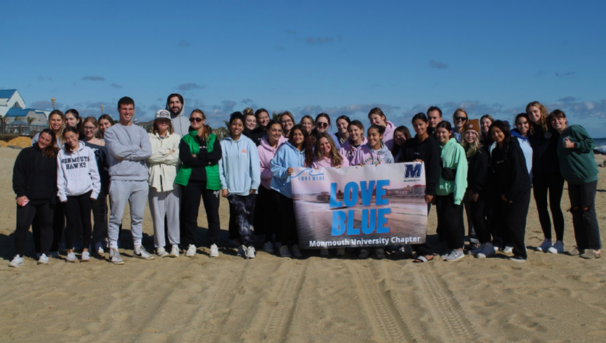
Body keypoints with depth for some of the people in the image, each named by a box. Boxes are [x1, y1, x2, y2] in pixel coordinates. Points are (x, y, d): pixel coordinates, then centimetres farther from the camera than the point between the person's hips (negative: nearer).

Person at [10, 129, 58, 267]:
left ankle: (44, 254, 21)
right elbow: (18, 174, 2)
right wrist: (20, 193, -7)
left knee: (46, 226, 9)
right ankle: (18, 256, 7)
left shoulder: (54, 156, 4)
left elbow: (58, 178, 3)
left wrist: (54, 197, -5)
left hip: (46, 199, 1)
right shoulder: (26, 153, 4)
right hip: (27, 198, 0)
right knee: (22, 226, -6)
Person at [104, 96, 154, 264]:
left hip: (140, 179, 3)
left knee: (138, 216, 11)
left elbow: (147, 152, -4)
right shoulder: (111, 131, 4)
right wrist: (136, 148, -3)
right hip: (120, 179, -3)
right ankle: (113, 248, 6)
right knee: (116, 217, -1)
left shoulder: (141, 131, 14)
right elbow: (117, 150, -14)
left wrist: (126, 154, -9)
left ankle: (138, 247, 20)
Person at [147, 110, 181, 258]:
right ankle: (160, 246, 9)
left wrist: (158, 156, -4)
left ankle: (175, 245, 9)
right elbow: (149, 155, -6)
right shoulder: (149, 138, 10)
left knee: (174, 214, -1)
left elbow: (177, 157, -4)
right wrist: (167, 152, -2)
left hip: (172, 180, 0)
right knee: (157, 214, 1)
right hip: (155, 180, 0)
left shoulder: (176, 138, 11)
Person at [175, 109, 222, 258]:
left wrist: (197, 156, -11)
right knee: (190, 213, 2)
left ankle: (214, 244, 10)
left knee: (213, 212, 0)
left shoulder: (213, 138, 12)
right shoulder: (186, 139, 11)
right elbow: (184, 157, -6)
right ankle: (191, 244, 13)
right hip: (191, 180, 0)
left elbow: (217, 155, -6)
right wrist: (206, 160, -10)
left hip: (210, 180, 0)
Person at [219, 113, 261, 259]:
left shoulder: (249, 143, 2)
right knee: (241, 217, -9)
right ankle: (249, 245, -8)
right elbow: (220, 165, 5)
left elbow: (255, 165, 1)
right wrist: (223, 185, -1)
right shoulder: (223, 144, 4)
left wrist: (254, 185, -3)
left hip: (248, 189, 0)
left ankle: (244, 245, 16)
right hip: (232, 189, 0)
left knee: (247, 218, 4)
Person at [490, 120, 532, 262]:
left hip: (519, 191, -7)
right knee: (500, 221, 3)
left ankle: (520, 254, 2)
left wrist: (511, 194, -14)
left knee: (513, 222, -8)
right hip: (504, 193, 7)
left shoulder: (513, 147, -10)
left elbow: (519, 172, -15)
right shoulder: (495, 151, 10)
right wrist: (501, 193, 1)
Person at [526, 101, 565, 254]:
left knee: (554, 206, -3)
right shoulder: (531, 131, 9)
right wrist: (531, 171, 0)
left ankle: (559, 241, 5)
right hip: (538, 174, 4)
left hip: (554, 172, -4)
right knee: (541, 207, 7)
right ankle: (547, 240, 19)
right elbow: (530, 152, 10)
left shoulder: (552, 126, -2)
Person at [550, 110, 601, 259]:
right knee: (576, 212, 8)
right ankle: (582, 246, 16)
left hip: (587, 177, -8)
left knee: (587, 211, -6)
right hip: (572, 180, 8)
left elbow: (590, 143, -13)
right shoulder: (559, 138, 17)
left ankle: (595, 248, 0)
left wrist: (573, 145, -19)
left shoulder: (575, 129, -6)